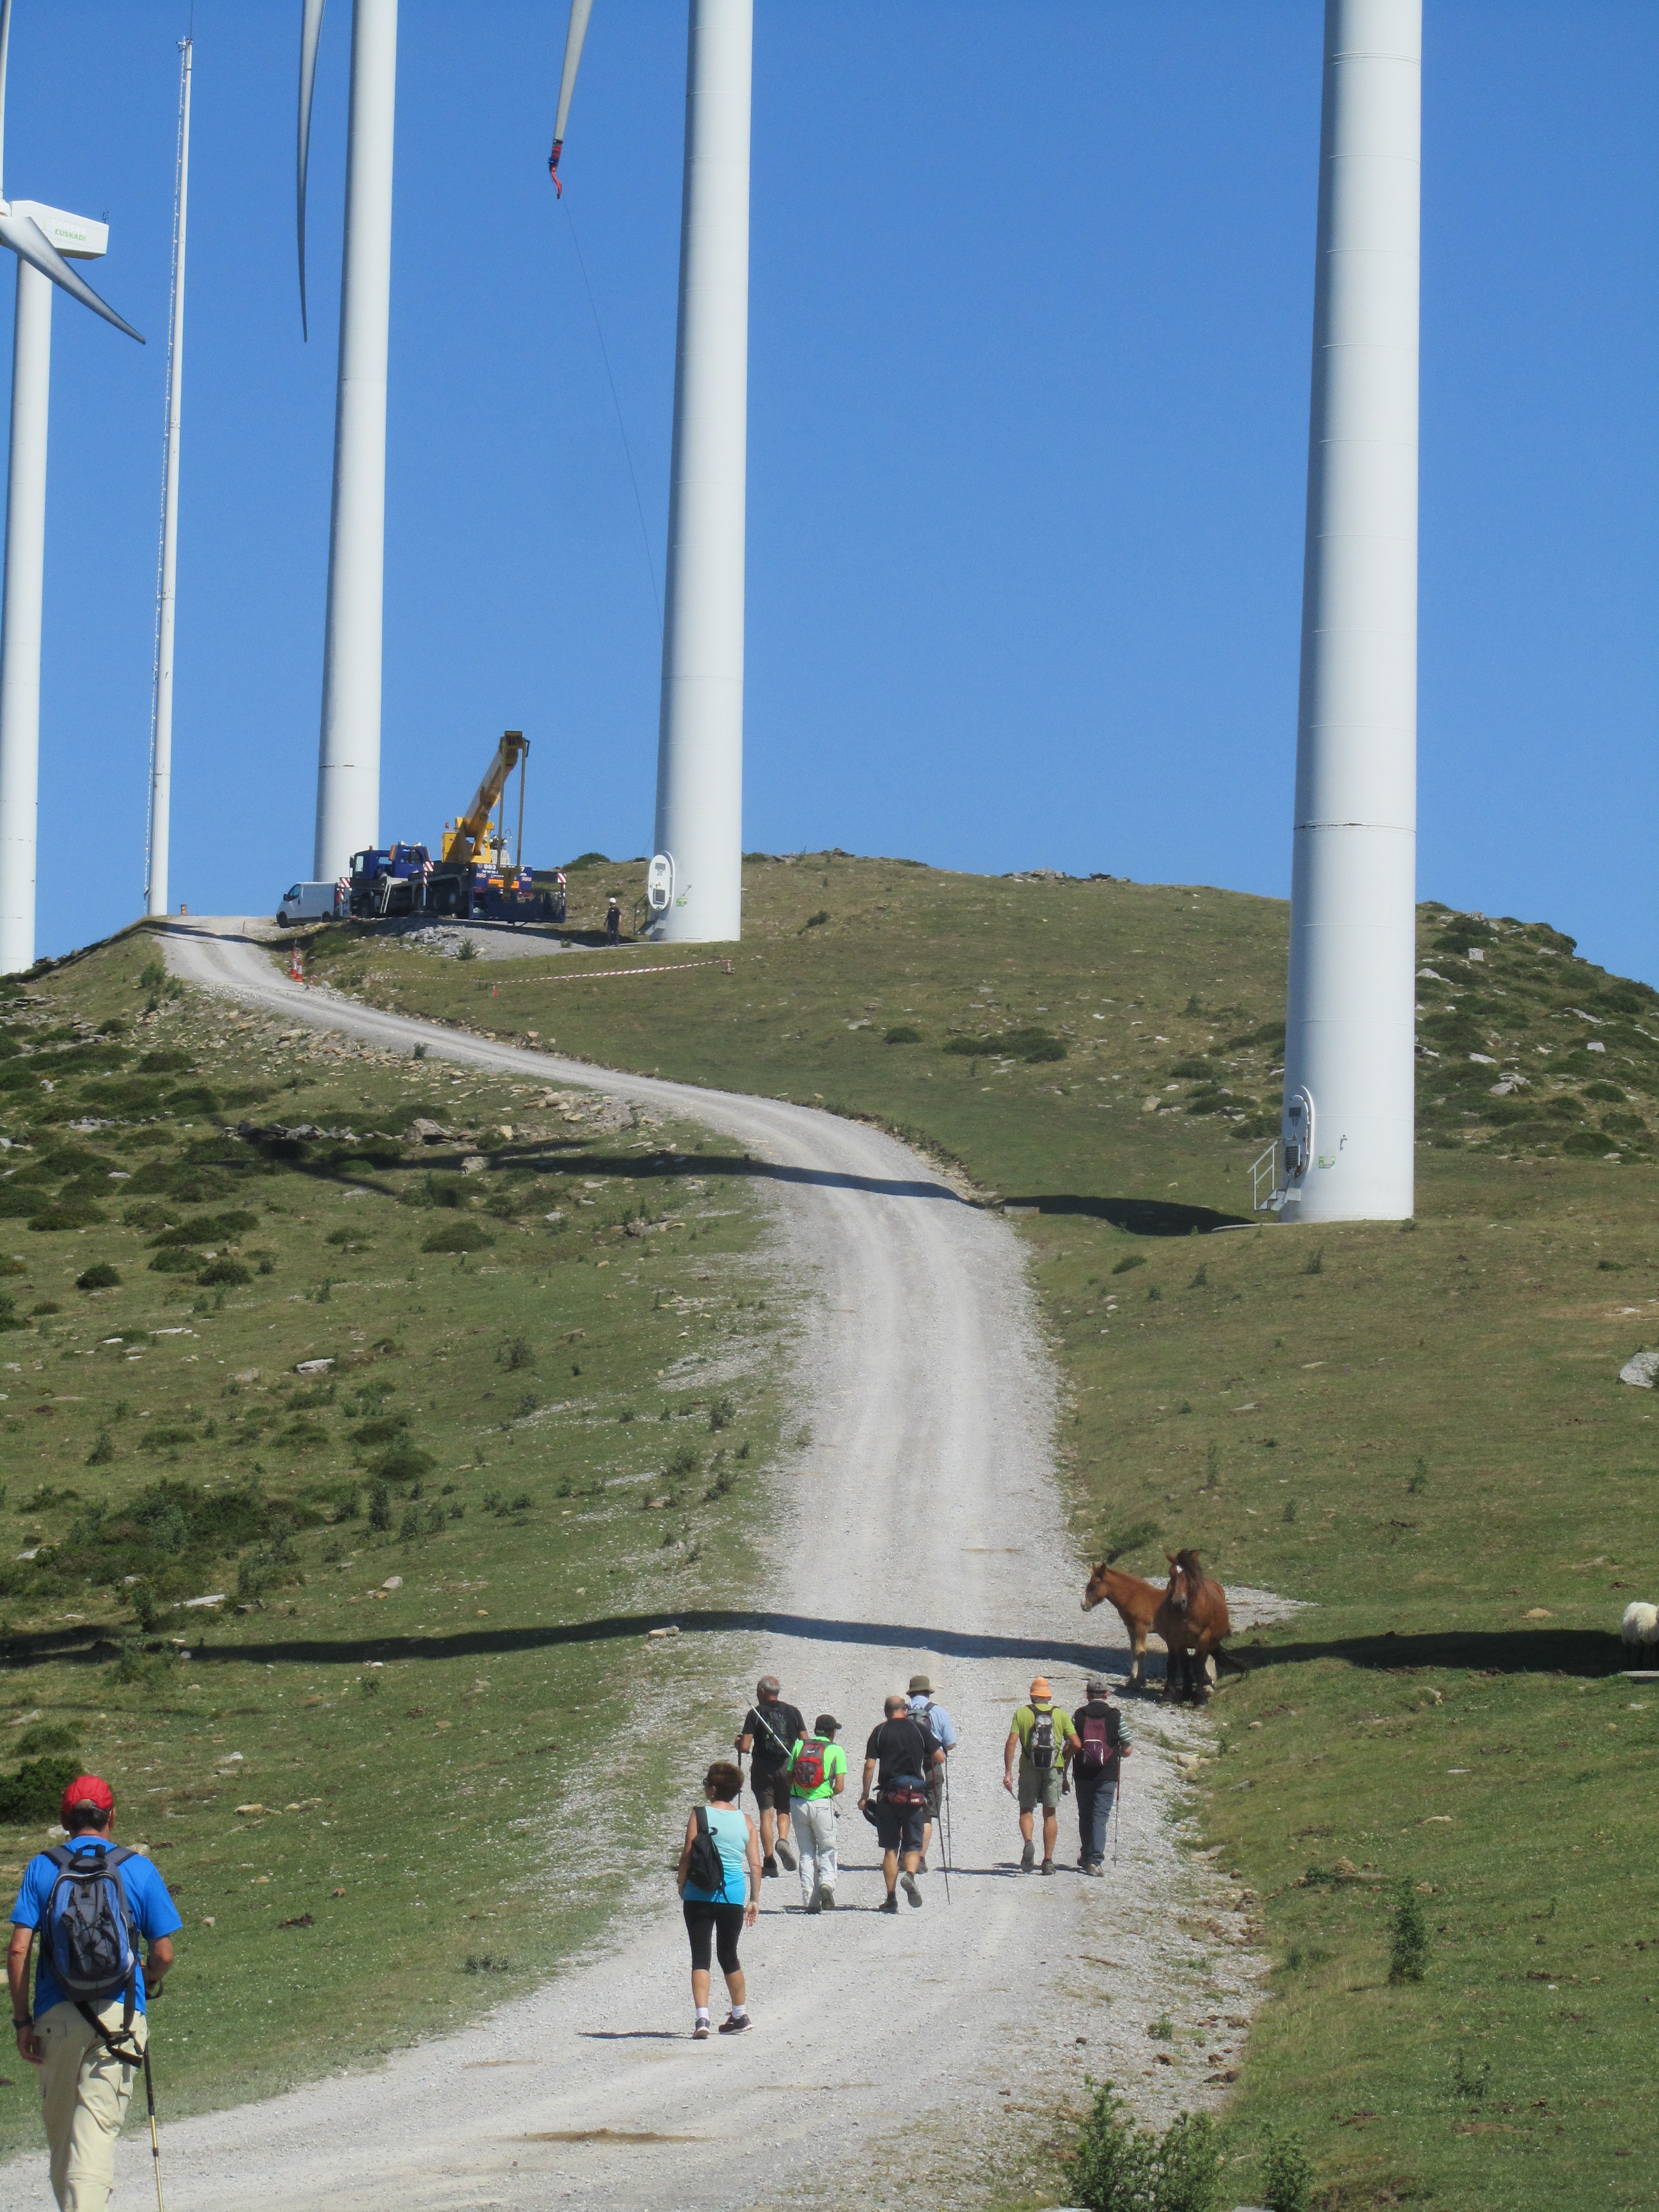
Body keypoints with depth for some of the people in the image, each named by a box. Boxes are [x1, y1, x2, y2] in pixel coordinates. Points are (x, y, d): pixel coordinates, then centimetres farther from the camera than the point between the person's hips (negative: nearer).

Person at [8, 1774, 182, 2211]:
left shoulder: (41, 1868, 4)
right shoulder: (138, 1870, 3)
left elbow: (18, 1950, -2)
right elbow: (163, 1953, 3)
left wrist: (22, 2020, 4)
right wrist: (149, 1982, 25)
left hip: (56, 2014, 1)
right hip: (118, 2012, -1)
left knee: (59, 2125, 16)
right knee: (97, 2127, -7)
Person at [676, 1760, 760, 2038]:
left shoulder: (700, 1816, -5)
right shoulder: (745, 1821, 4)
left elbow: (686, 1858, -8)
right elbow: (755, 1865, 5)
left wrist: (682, 1887, 5)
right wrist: (754, 1900, 13)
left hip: (701, 1895, -3)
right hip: (734, 1897, 3)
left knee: (700, 1957, -2)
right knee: (729, 1956, 19)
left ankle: (701, 2017, -15)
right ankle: (740, 2015, 28)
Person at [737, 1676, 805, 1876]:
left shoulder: (755, 1713, -4)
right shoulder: (793, 1712, 3)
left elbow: (745, 1747, -9)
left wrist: (739, 1741, 13)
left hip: (762, 1768, -2)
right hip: (787, 1767, 2)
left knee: (766, 1813, 3)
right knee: (784, 1810, 15)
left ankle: (769, 1861, -1)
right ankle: (783, 1840, -14)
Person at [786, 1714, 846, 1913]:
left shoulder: (799, 1746, 7)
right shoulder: (836, 1750, -1)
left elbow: (789, 1779, 6)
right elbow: (840, 1786, -7)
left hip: (798, 1804, 3)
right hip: (822, 1804, -3)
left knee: (806, 1852, 12)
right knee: (827, 1849, 12)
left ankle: (810, 1901, 7)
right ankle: (827, 1882, -15)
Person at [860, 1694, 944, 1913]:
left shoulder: (879, 1732, 2)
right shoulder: (919, 1730, 4)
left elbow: (870, 1766, -4)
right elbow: (940, 1758, 3)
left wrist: (865, 1796, 4)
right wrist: (926, 1765, 24)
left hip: (888, 1794, 0)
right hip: (915, 1794, 0)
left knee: (890, 1848, 7)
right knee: (913, 1845, 8)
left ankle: (891, 1898, 5)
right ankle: (910, 1875, -22)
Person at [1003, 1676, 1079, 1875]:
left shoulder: (1022, 1713, 2)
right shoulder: (1061, 1714, 4)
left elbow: (1011, 1743, -7)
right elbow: (1075, 1744, -1)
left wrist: (1008, 1772, -5)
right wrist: (1064, 1759, 19)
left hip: (1029, 1769, -1)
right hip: (1054, 1769, 1)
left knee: (1026, 1810, 12)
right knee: (1050, 1814, 10)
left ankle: (1028, 1842, -17)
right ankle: (1048, 1861, 7)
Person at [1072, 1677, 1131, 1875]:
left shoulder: (1079, 1715, -1)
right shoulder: (1115, 1716, -4)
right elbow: (1127, 1750, -5)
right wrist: (1118, 1753, 19)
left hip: (1082, 1775, 2)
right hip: (1106, 1777, -2)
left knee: (1085, 1817, 17)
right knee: (1100, 1818, 0)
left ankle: (1086, 1856, 30)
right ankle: (1095, 1860, -11)